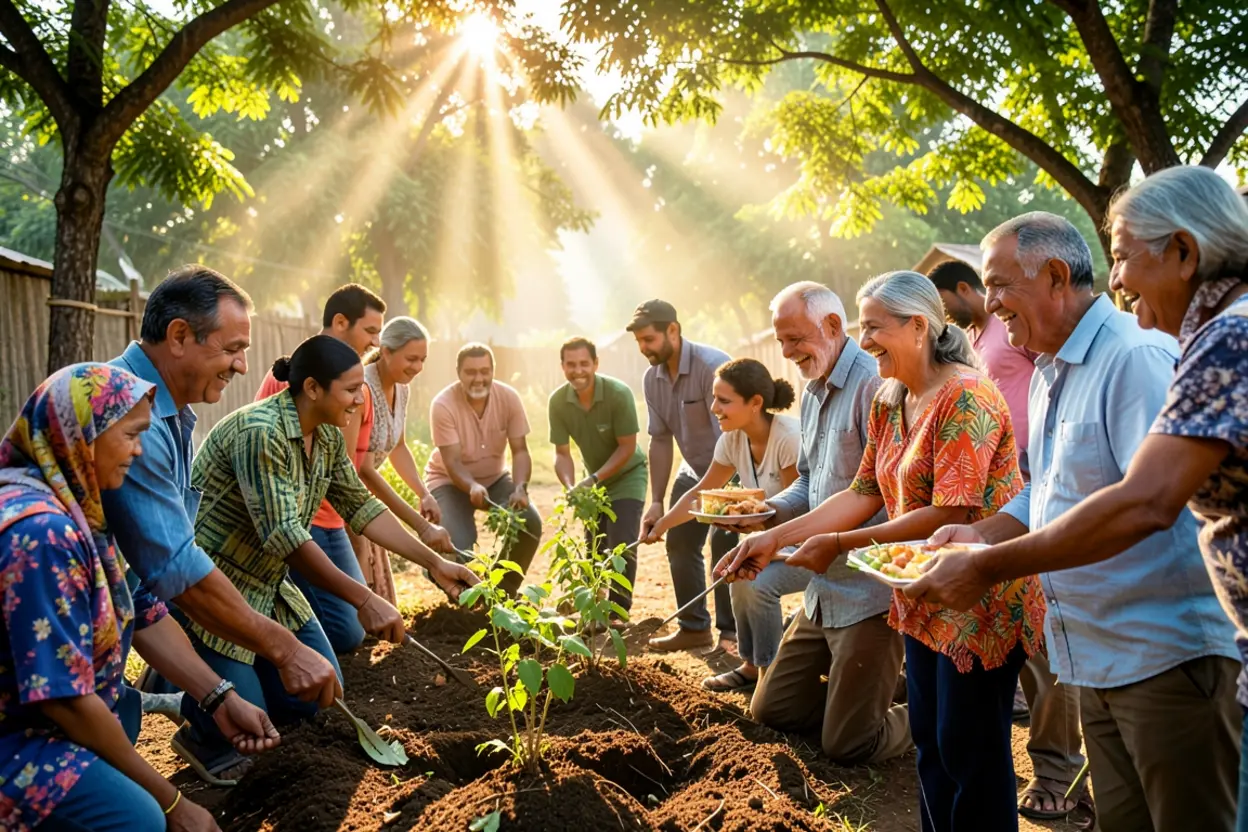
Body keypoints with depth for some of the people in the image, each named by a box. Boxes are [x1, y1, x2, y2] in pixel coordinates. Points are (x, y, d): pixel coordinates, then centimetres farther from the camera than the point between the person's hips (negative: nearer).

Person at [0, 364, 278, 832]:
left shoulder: (77, 506, 5)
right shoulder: (39, 531, -26)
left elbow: (143, 613, 6)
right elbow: (67, 700, -26)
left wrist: (221, 700, -4)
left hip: (44, 713, 11)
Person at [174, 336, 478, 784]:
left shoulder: (327, 437, 0)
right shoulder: (260, 431, -27)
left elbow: (359, 506, 6)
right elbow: (283, 535, -31)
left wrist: (434, 563, 0)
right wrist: (365, 600, -33)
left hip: (268, 586, 9)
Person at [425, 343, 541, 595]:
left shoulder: (509, 398, -16)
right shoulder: (443, 405, -25)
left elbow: (520, 450, -16)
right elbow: (452, 462, -27)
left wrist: (520, 488, -35)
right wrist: (473, 487, -48)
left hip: (495, 478, 3)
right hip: (449, 481, -3)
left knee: (530, 523, -20)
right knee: (457, 545, -26)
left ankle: (505, 590, 5)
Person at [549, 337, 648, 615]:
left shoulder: (619, 394, -28)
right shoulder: (557, 402, -17)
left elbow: (627, 447, -23)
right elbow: (562, 453, -12)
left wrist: (593, 480, -29)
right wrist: (570, 487, -29)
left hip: (626, 477, -4)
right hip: (594, 482, 4)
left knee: (622, 547, -13)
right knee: (594, 550, 12)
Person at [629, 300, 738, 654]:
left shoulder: (712, 365, -28)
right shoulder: (652, 379, -4)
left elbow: (727, 435, -30)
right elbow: (660, 439, -1)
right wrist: (657, 501, -5)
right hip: (695, 469, 7)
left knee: (725, 543, -15)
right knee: (680, 542, 5)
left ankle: (731, 633, -2)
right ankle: (694, 627, 17)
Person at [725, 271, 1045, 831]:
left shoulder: (965, 397, -20)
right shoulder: (888, 404, 7)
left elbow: (951, 513, -25)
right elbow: (865, 494, 4)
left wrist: (840, 544, -22)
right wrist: (777, 537, -6)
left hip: (978, 600, -8)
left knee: (969, 753, 3)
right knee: (929, 742, 18)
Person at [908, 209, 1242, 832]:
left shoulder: (1137, 356, -18)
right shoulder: (1048, 373, 13)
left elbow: (1147, 502, -29)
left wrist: (987, 567, -28)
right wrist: (984, 532, 1)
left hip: (1169, 656, -9)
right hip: (1098, 659, 9)